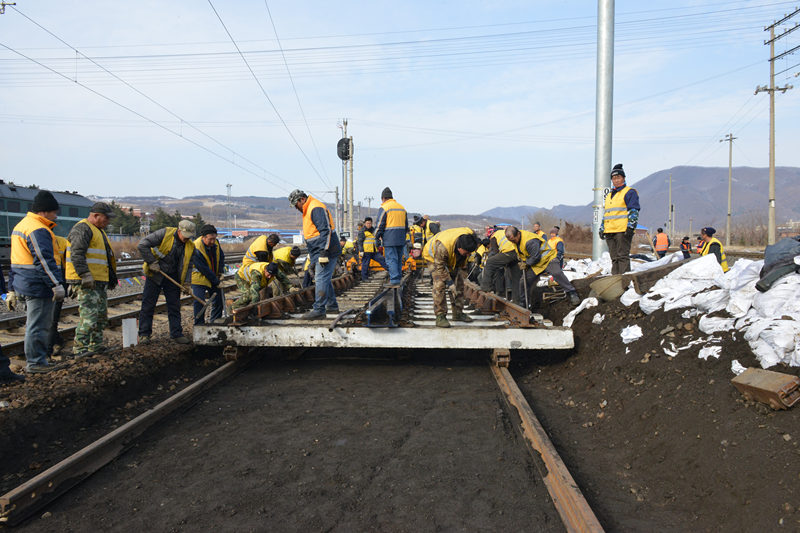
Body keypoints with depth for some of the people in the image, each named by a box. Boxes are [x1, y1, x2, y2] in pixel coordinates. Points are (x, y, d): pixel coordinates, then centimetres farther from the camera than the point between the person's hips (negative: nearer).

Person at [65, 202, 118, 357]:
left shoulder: (99, 230, 22)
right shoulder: (82, 229, -11)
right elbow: (77, 255, -22)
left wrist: (111, 278, 29)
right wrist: (86, 275, -28)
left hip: (99, 281, 10)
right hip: (85, 282, -10)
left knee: (101, 314, 15)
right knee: (89, 313, -12)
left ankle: (96, 344, 25)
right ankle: (80, 348, -5)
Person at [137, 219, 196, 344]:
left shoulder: (190, 246, 0)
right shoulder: (164, 234, -14)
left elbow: (188, 265, 6)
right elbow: (143, 245, -16)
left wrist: (186, 282, -7)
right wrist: (151, 262, -19)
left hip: (173, 279, 4)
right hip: (155, 275, -4)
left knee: (174, 306, 7)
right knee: (148, 305, 1)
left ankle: (177, 334, 15)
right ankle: (144, 334, 10)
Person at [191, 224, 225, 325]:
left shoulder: (215, 243, -6)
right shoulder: (196, 249, -26)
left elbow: (221, 257, 11)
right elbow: (204, 269, -24)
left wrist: (221, 273, -1)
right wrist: (216, 281, -19)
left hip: (215, 279, 7)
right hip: (200, 279, -7)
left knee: (218, 302, 10)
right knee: (200, 303, -11)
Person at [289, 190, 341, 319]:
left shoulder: (316, 208, -15)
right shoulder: (308, 210, 18)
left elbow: (325, 231, -23)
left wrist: (324, 252, -26)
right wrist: (311, 253, 27)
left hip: (326, 251, -11)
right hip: (320, 252, 11)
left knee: (321, 279, -11)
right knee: (324, 279, 16)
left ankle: (319, 310, -10)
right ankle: (332, 306, 25)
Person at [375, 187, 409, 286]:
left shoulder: (384, 208, -7)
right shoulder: (402, 208, 16)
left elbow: (380, 225, -9)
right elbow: (406, 225, 21)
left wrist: (377, 236, 4)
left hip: (389, 239, -7)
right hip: (401, 239, 7)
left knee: (391, 259, -6)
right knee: (399, 259, 14)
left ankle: (395, 281, -12)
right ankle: (398, 278, 19)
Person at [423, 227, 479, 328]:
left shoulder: (470, 236, -27)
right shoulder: (442, 247, -45)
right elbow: (439, 266, -30)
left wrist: (463, 270, 2)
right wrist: (447, 279, -27)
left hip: (454, 258, 6)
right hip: (434, 255, -6)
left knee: (459, 283, 2)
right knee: (439, 285, -19)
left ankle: (458, 313, 13)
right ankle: (440, 316, -16)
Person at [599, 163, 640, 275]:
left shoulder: (629, 192, 1)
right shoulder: (609, 195, 24)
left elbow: (634, 211, -7)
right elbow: (605, 213, 28)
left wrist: (630, 226, -16)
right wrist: (602, 228, 21)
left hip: (623, 230, -7)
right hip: (609, 231, 7)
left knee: (622, 256, -11)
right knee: (614, 257, 9)